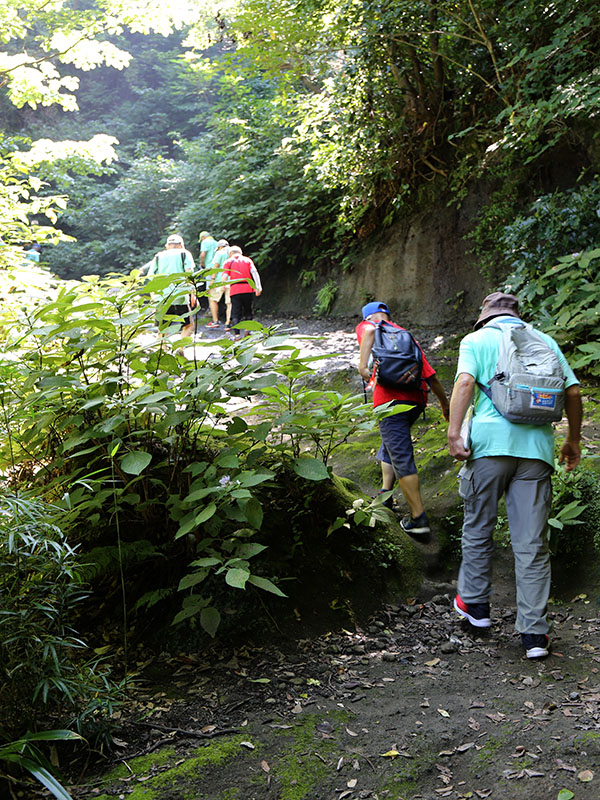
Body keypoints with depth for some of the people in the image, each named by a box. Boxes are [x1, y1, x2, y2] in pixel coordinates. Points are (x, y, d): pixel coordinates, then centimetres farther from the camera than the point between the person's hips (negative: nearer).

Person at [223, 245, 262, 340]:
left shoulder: (228, 262, 12)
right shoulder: (247, 260, 16)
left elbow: (225, 276, -2)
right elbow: (254, 272, 1)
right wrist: (258, 287, -5)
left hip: (235, 290, -1)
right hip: (248, 289, 1)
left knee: (236, 314, -1)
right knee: (248, 311, 18)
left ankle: (236, 334, -13)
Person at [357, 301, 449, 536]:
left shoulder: (366, 328, 12)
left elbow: (370, 331, -16)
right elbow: (431, 376, 22)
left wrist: (363, 364, -22)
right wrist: (445, 405, 29)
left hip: (392, 398, -7)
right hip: (417, 399, 7)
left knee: (402, 459, -4)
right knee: (391, 444, 28)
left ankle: (419, 519, -4)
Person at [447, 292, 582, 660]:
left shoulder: (477, 339, 8)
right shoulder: (544, 341, 17)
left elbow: (465, 382, -10)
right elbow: (573, 392, 12)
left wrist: (454, 432, -14)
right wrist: (573, 441, 21)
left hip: (491, 442, -2)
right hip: (537, 447, 3)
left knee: (479, 528, 16)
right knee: (532, 543, 4)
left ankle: (475, 603, 28)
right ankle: (535, 633, 5)